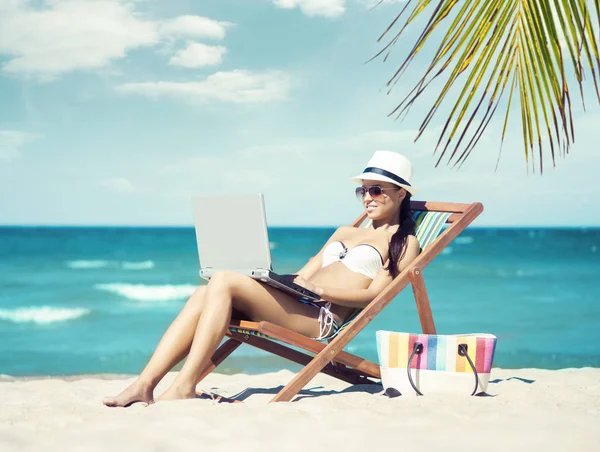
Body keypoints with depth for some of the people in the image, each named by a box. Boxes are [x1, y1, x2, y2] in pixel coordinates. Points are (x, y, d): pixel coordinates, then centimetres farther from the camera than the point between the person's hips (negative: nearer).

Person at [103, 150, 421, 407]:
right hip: (293, 303, 7)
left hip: (321, 316, -7)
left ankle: (184, 385, -29)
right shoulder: (345, 232, 32)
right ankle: (145, 384, -25)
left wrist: (320, 289, -16)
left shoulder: (403, 242, 10)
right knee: (205, 293, -18)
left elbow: (373, 294, -4)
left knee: (225, 281, -26)